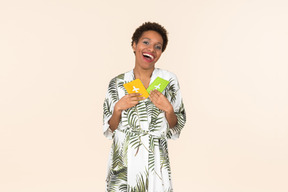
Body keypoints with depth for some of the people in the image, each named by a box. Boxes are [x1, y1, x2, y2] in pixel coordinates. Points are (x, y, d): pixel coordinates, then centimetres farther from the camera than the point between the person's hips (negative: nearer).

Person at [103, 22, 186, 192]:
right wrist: (118, 108, -13)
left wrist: (168, 109, -16)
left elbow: (177, 127, 3)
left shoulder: (168, 80, -2)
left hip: (155, 163, 0)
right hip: (123, 164, 1)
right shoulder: (117, 83, 0)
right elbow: (109, 130, 4)